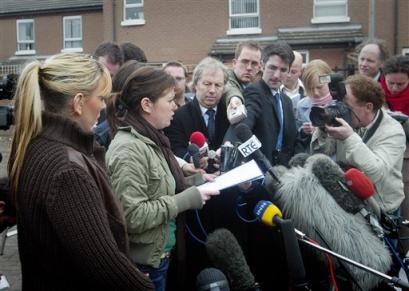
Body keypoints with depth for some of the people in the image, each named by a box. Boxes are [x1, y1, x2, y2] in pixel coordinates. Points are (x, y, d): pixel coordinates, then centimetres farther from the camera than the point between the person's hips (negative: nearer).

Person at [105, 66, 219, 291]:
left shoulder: (151, 140, 7)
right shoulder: (129, 149, -22)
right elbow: (132, 216, -28)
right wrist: (186, 200, -22)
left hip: (158, 255, 9)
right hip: (142, 264, -9)